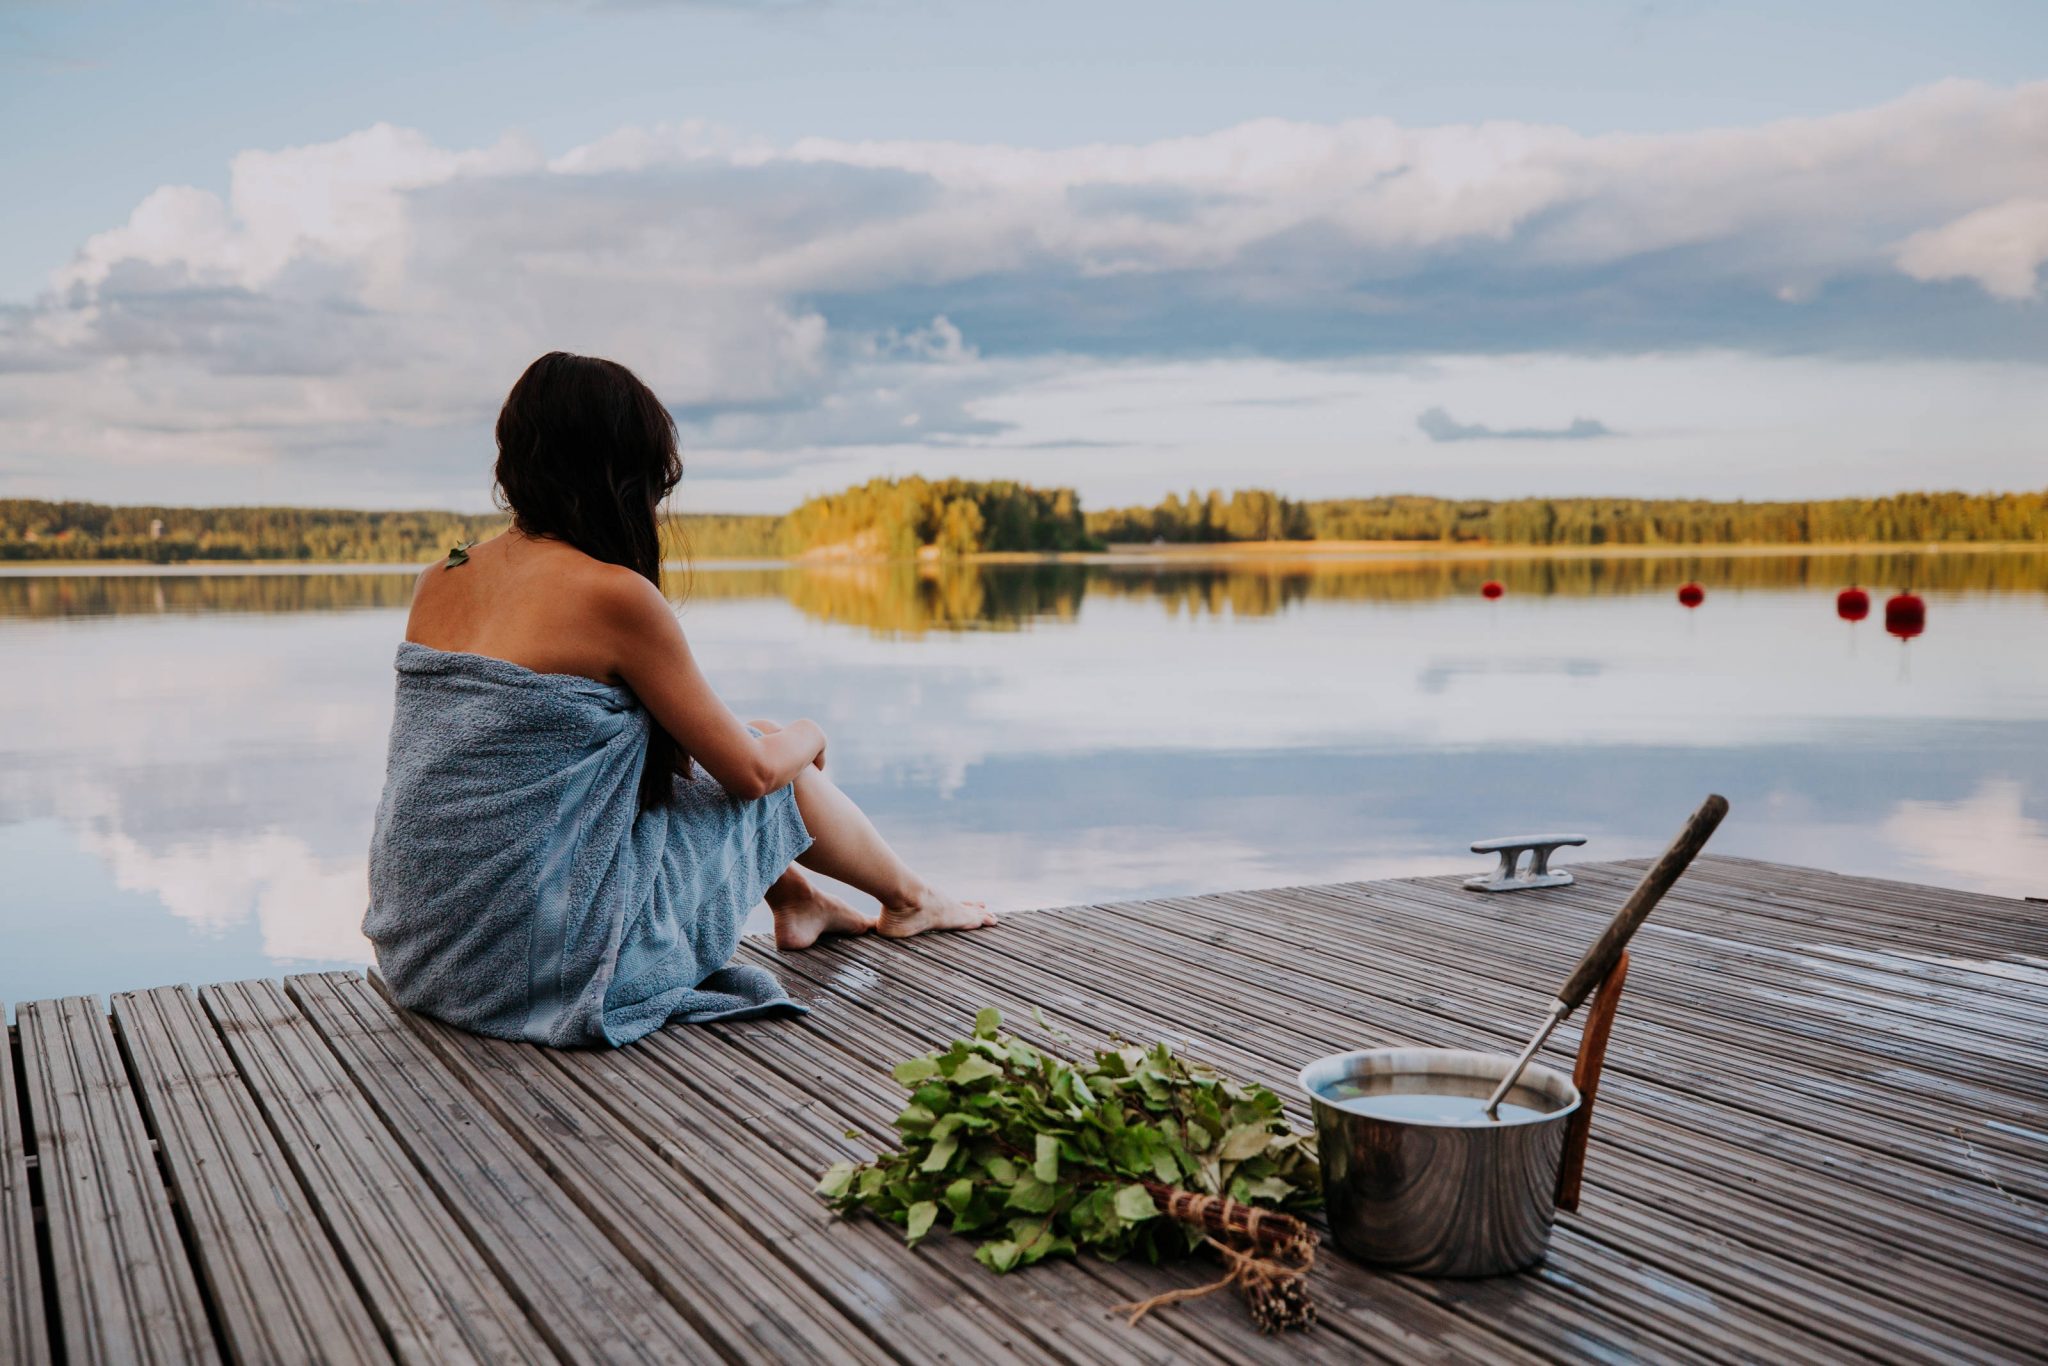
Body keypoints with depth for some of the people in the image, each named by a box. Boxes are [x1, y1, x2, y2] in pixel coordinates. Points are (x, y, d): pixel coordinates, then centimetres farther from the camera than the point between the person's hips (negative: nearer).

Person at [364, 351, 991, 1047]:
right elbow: (751, 772, -8)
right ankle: (909, 899, 39)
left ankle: (799, 899, 43)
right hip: (555, 968, -7)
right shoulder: (615, 593, -17)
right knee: (782, 770, 13)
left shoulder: (438, 581, 4)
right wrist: (806, 734, 15)